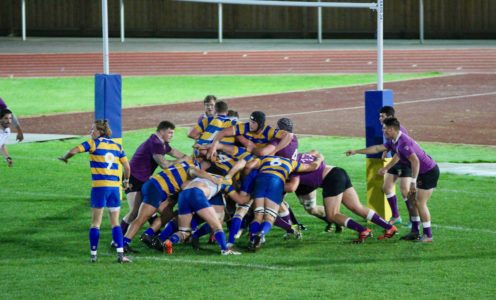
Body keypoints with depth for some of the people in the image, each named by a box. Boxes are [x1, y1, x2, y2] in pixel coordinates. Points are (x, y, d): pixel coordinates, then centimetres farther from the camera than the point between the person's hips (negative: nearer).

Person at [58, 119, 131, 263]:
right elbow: (127, 167, 11)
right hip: (115, 186, 3)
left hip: (99, 186, -3)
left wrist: (65, 158, 11)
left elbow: (73, 151, -10)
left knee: (95, 223, 4)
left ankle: (93, 255, 4)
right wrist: (126, 180, 28)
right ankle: (120, 254, 0)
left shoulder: (94, 143, -1)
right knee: (115, 222, 10)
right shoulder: (117, 146, 11)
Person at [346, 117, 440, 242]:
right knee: (413, 199, 14)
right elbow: (377, 148, 21)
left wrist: (413, 181, -26)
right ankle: (415, 232, 18)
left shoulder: (403, 143, -25)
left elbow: (415, 161, -30)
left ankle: (428, 235, -3)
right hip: (423, 172, 10)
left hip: (429, 172, -10)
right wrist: (356, 151, 29)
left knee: (420, 203, -9)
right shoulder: (394, 142, 8)